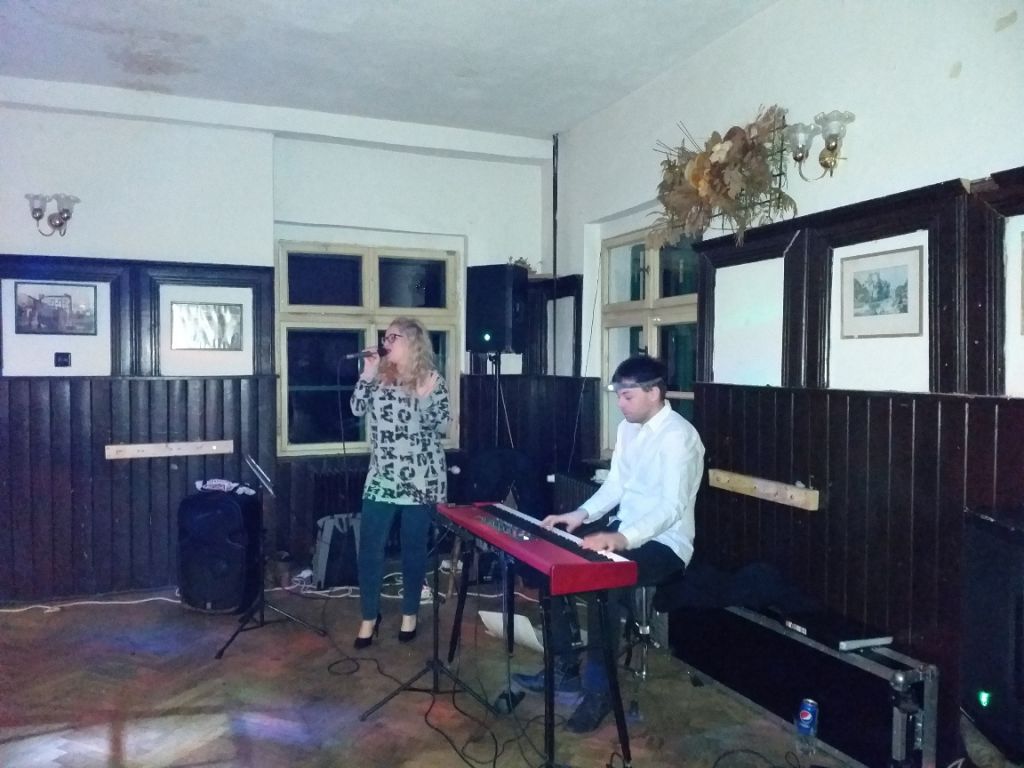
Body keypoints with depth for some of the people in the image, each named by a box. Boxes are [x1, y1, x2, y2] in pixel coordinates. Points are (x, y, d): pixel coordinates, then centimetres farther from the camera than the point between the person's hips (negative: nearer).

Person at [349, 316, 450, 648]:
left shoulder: (432, 380, -3)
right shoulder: (379, 375, 7)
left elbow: (443, 426, -5)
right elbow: (357, 409, -3)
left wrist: (426, 398, -18)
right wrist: (367, 374, -8)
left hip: (421, 478, -3)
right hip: (381, 477, 3)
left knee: (414, 548, 8)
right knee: (370, 548, 2)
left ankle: (410, 613, 26)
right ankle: (370, 616, 19)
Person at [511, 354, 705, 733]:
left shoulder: (678, 436, -20)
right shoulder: (627, 428, 7)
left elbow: (672, 505, -29)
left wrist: (624, 538, -43)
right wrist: (581, 514, -3)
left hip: (664, 542, -9)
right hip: (623, 530, 9)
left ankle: (599, 687, -11)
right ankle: (565, 667, 9)